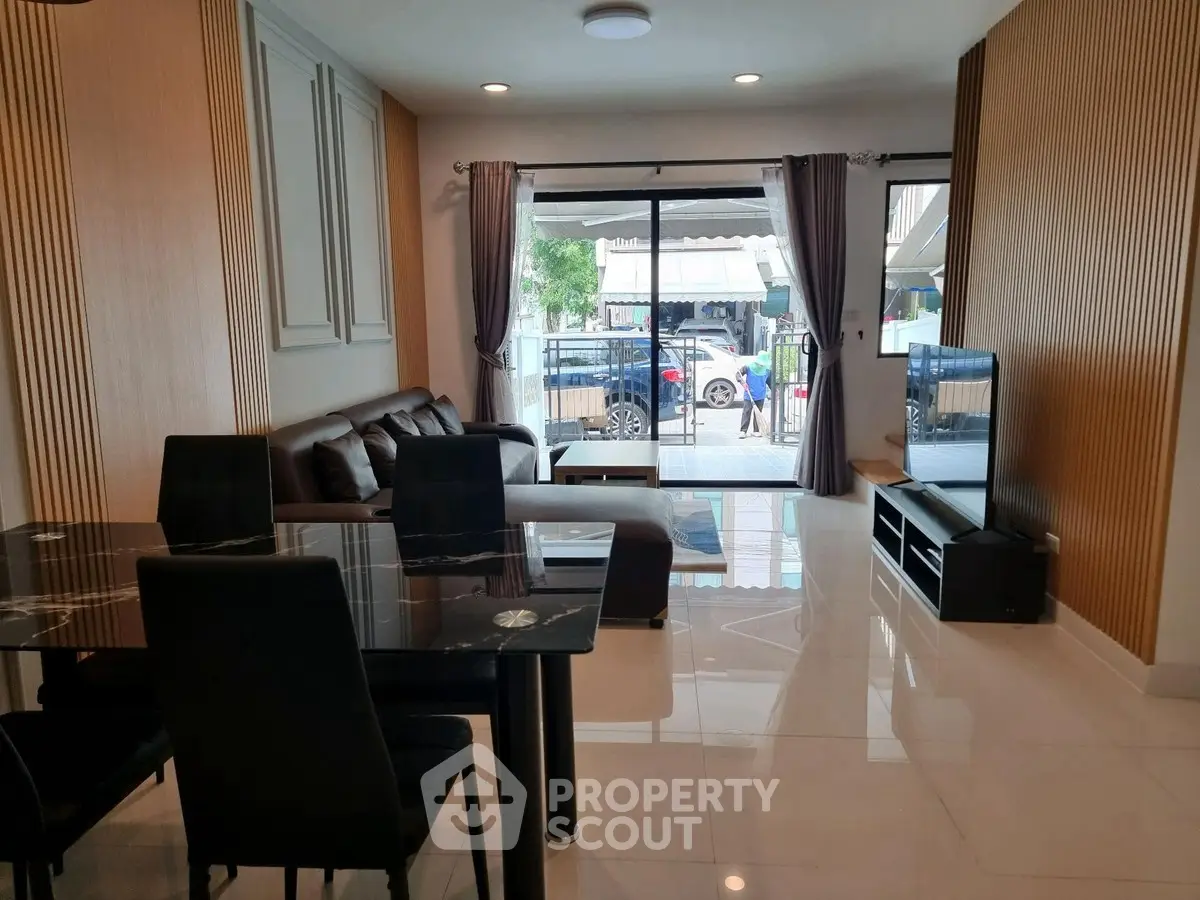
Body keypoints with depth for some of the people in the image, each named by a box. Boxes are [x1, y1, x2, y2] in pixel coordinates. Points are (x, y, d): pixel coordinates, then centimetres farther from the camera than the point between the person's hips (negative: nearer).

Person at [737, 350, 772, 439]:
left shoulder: (767, 371, 0)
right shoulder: (748, 367, -10)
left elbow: (769, 382, 14)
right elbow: (739, 373, -4)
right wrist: (742, 381, -21)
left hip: (760, 396, 3)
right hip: (748, 396, -3)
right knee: (746, 413, -5)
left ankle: (756, 431, 17)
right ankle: (743, 431, -2)